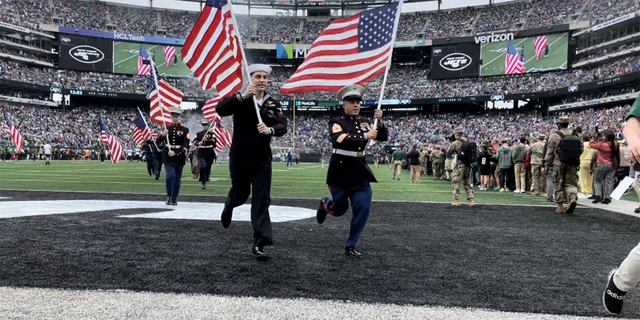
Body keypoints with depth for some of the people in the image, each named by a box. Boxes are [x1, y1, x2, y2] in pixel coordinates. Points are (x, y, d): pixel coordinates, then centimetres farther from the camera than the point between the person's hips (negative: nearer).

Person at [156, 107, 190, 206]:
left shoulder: (185, 130, -1)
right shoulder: (167, 129, 7)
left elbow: (185, 146, -8)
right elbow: (157, 141, 2)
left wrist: (175, 153, -21)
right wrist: (162, 135, -18)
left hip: (179, 157, 0)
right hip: (168, 156, 0)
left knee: (177, 178, 5)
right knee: (170, 175, -17)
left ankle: (174, 199, 18)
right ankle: (169, 196, 1)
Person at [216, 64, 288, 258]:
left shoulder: (273, 104, 2)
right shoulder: (240, 100, -4)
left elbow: (283, 127, -10)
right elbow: (220, 110, -22)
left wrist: (269, 130, -31)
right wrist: (243, 96, -31)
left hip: (262, 158, 1)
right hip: (239, 157, -1)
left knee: (262, 200, -5)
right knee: (241, 194, 14)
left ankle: (260, 243, -3)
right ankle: (229, 205, 52)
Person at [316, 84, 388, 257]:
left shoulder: (364, 122, 9)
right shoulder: (337, 122, -8)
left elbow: (382, 137, 7)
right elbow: (339, 139, -27)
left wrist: (379, 122, -11)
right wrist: (364, 136, -32)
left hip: (360, 172, 5)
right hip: (341, 171, -4)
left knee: (363, 208, -4)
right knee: (339, 210, 6)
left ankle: (351, 246, 10)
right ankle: (325, 204, 44)